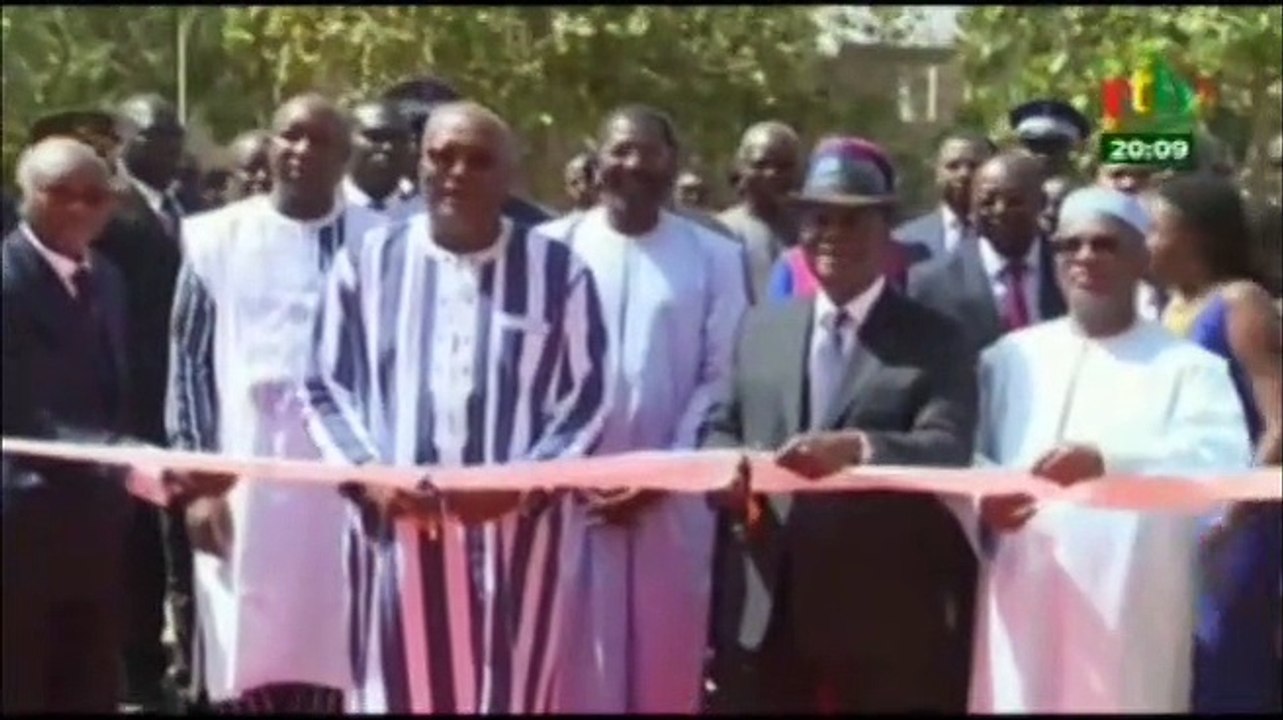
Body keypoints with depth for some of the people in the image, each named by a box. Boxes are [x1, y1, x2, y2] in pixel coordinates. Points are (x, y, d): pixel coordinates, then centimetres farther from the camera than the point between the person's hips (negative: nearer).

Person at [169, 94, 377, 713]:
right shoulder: (217, 238, 4)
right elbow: (189, 362, 5)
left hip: (343, 488, 0)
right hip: (243, 487, 0)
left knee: (330, 657, 1)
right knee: (249, 663, 2)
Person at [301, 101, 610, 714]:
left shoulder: (558, 271, 4)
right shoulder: (367, 263, 6)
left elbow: (584, 400, 4)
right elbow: (326, 389, 9)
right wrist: (367, 472, -8)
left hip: (514, 531, 0)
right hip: (398, 529, 1)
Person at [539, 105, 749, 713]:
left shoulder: (715, 256, 4)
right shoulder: (552, 247, 3)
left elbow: (723, 378, 1)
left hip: (671, 498, 0)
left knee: (665, 662, 6)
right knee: (573, 661, 3)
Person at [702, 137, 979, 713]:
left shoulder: (935, 340, 1)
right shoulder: (760, 327, 15)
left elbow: (948, 450, -12)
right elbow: (722, 428, 15)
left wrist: (857, 446, -31)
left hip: (883, 625, -3)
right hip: (763, 616, 4)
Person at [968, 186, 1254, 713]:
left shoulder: (1188, 368, 3)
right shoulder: (1011, 357, 15)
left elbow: (1224, 465, -13)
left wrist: (1108, 460, -29)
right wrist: (984, 494, -10)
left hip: (1131, 621, -3)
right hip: (1021, 610, 3)